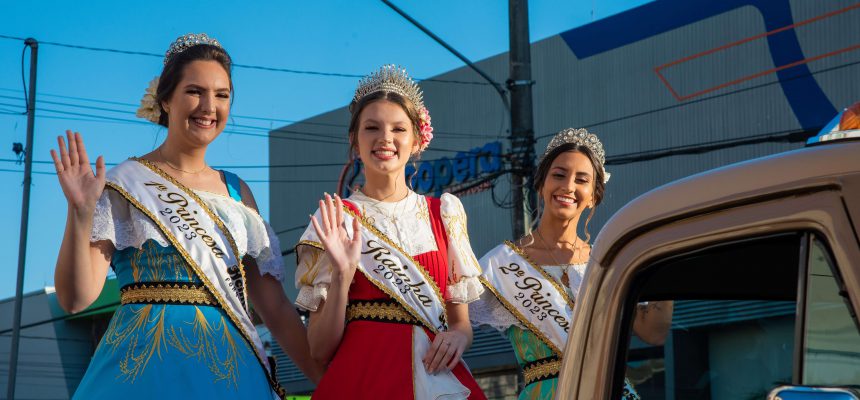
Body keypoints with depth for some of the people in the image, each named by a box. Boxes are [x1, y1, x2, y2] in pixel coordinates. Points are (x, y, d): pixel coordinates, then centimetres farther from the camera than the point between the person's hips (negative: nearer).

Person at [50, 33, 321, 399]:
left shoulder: (236, 191, 11)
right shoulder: (125, 181, 0)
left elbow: (275, 308, 11)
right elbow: (75, 298, -8)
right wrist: (80, 213, -20)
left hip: (231, 367, 4)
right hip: (146, 363, -4)